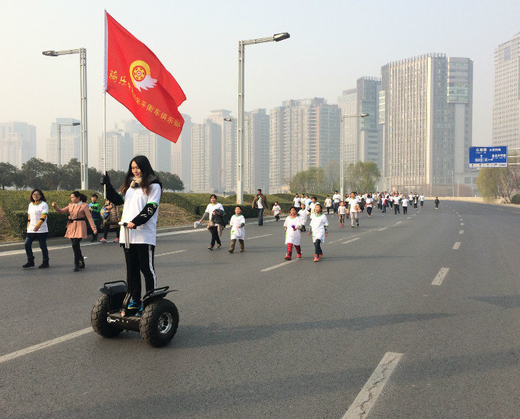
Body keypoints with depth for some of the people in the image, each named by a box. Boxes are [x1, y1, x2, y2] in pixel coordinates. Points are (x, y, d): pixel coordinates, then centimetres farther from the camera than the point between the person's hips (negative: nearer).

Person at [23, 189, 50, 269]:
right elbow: (29, 218, 22)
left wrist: (37, 226, -29)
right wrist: (28, 227, 16)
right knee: (27, 244, -2)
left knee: (43, 246, -1)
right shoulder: (30, 205, 16)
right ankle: (30, 261, 9)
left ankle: (45, 262, 10)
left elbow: (43, 217, -17)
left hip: (42, 230, -6)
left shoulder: (44, 205, -6)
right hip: (31, 230, 6)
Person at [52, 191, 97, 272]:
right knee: (75, 246, 8)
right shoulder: (71, 205, 13)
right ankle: (81, 264, 21)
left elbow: (89, 217, -7)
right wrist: (55, 207, -3)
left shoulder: (84, 206, -4)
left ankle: (77, 264, -6)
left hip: (79, 226, -6)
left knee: (75, 245, -16)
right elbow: (61, 211, 16)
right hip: (71, 227, 6)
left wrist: (94, 228, -13)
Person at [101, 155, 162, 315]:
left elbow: (151, 208, -11)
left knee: (147, 268, -2)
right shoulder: (129, 184, 20)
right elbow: (118, 200, 18)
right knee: (131, 269, 11)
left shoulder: (153, 185, -2)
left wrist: (135, 222, -22)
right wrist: (107, 185, 5)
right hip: (127, 234, 7)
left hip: (144, 235, -7)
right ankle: (134, 301, 19)